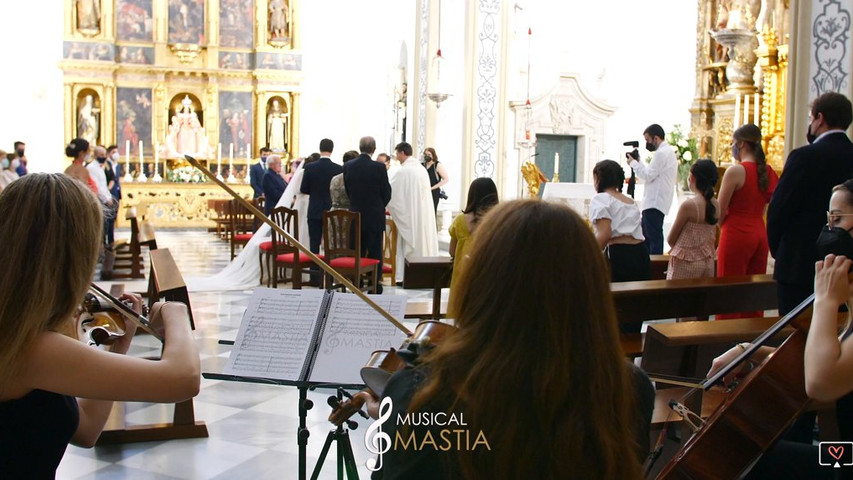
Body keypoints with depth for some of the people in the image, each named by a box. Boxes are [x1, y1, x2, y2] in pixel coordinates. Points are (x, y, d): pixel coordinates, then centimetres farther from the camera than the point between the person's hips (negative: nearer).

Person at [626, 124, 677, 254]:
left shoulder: (662, 153, -15)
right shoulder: (668, 151, 19)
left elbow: (648, 176, -16)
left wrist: (634, 163, -4)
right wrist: (639, 162, 13)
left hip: (655, 203, -11)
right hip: (654, 202, 11)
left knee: (654, 237, -9)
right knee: (645, 235, 14)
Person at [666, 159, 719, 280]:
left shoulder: (688, 205, -18)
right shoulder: (716, 205, 1)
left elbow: (670, 239, -8)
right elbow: (713, 237, 11)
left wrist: (675, 247, 11)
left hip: (686, 263, -6)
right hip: (708, 262, 7)